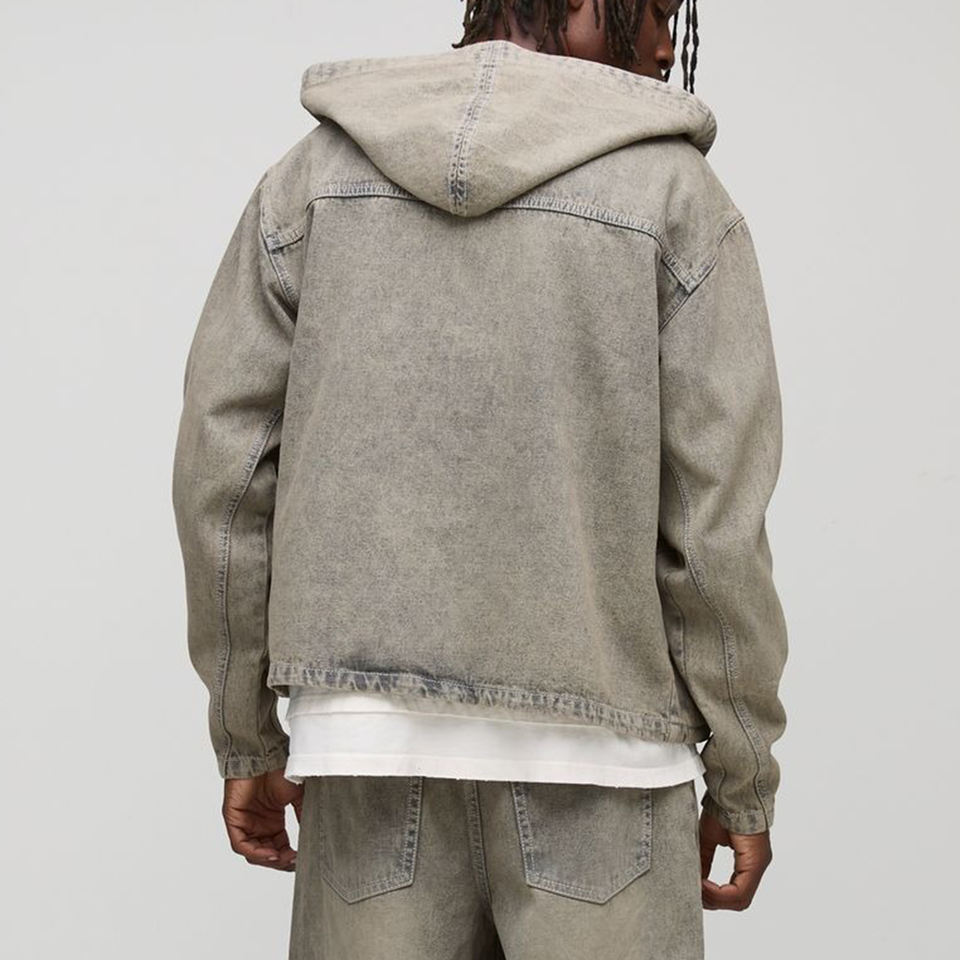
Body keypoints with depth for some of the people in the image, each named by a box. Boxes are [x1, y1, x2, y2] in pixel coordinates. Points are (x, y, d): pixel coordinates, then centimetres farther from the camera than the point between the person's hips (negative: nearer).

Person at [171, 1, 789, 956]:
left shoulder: (318, 168, 5)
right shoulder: (677, 193, -3)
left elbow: (223, 465, 1)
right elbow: (715, 517, -7)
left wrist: (246, 742, 9)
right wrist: (744, 785, 3)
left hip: (370, 737, 3)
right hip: (593, 756, -2)